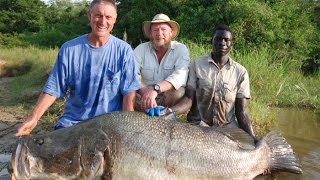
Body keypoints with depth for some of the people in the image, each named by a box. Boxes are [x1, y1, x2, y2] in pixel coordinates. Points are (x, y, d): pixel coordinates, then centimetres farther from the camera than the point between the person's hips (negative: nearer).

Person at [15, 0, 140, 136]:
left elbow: (129, 92, -8)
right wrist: (33, 119, -9)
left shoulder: (124, 50, -6)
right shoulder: (69, 49, -2)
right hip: (72, 121, 2)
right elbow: (53, 89, 1)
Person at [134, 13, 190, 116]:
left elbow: (180, 76, -25)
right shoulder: (141, 49, -1)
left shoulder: (181, 49, -7)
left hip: (171, 100, -1)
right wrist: (145, 91, -35)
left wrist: (155, 89, -41)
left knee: (178, 92, -33)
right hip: (144, 97, 1)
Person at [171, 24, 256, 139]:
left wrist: (253, 140, -15)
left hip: (228, 127, 2)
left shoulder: (240, 72, -1)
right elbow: (188, 99, -8)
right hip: (199, 126, -2)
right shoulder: (197, 64, -3)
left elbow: (241, 112, -1)